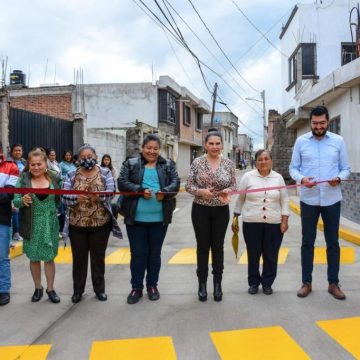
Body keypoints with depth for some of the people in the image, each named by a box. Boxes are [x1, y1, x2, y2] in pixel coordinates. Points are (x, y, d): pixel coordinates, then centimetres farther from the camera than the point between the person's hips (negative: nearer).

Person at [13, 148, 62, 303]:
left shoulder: (55, 179, -1)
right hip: (31, 226, 0)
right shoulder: (23, 180, -4)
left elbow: (60, 200, 7)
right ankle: (38, 288, 29)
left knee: (49, 257, 9)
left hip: (50, 225, 0)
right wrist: (22, 201, -24)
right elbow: (15, 201, -6)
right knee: (34, 258, 12)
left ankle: (50, 289, 24)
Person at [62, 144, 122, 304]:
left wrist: (98, 196, -32)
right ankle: (78, 290, 26)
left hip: (101, 224, -1)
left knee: (98, 257, 11)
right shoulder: (71, 175, 3)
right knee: (79, 258, 11)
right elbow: (64, 196, -6)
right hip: (77, 225, 1)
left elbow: (111, 192, -12)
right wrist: (76, 198, -26)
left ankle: (100, 289, 26)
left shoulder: (105, 173, 1)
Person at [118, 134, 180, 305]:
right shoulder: (130, 164, 3)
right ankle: (136, 287, 20)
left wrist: (164, 192, -23)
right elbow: (122, 183, -7)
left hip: (159, 219, 1)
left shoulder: (168, 165, 7)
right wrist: (140, 191, -21)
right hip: (136, 218, -1)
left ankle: (152, 285, 28)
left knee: (155, 253, 13)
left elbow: (175, 183, -2)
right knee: (137, 253, 6)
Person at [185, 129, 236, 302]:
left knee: (218, 246, 9)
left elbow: (234, 185, 4)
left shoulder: (229, 164, -1)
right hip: (200, 210, -1)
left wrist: (227, 191, -17)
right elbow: (188, 186, -4)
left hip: (221, 211, 1)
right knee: (203, 246, 7)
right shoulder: (197, 162, -5)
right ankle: (202, 284, 21)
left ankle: (217, 284, 22)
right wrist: (201, 191, -22)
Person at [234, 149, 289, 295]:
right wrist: (235, 217, 4)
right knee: (253, 255, 7)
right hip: (251, 223, -1)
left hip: (274, 223, 1)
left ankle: (267, 283, 23)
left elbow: (284, 200, 6)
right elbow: (240, 198, 5)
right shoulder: (248, 177, 0)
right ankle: (253, 283, 23)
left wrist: (284, 220, -1)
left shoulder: (278, 178, 4)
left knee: (271, 256, 7)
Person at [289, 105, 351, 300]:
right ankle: (306, 282, 20)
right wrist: (301, 179, -19)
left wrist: (339, 178, -18)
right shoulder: (301, 141, 1)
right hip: (308, 199, 0)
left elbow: (346, 168, 4)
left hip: (332, 199, 1)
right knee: (307, 242, 8)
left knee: (332, 242, 9)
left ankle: (333, 283, 23)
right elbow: (293, 167, 2)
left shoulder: (338, 141, 2)